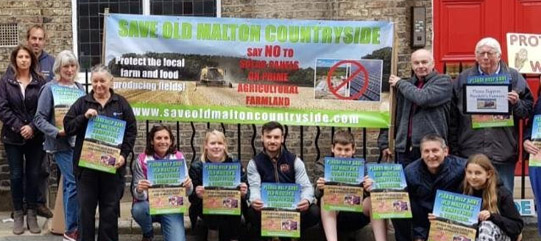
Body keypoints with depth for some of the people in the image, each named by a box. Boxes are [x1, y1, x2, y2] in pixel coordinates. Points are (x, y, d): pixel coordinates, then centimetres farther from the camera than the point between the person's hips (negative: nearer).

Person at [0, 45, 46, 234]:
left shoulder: (40, 81, 1)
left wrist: (32, 127, -14)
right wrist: (18, 127, -13)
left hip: (35, 137, 0)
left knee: (33, 175, 4)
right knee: (16, 175, 4)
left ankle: (32, 214, 14)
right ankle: (18, 214, 15)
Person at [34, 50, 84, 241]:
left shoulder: (80, 88, 11)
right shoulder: (50, 88, -6)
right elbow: (39, 119, -8)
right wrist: (57, 132, -20)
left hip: (79, 142, 5)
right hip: (62, 144, -5)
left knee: (70, 183, 11)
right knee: (74, 183, -10)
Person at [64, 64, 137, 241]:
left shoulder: (121, 103, 5)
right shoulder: (82, 103, 6)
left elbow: (131, 131, 3)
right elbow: (67, 127, 1)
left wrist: (123, 155, -8)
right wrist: (84, 117, -16)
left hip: (112, 164, 0)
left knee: (110, 208, 7)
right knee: (85, 208, 5)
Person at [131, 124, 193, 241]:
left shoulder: (179, 158, -4)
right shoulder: (142, 160, -9)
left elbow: (187, 192, -2)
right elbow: (139, 195, -9)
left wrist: (188, 186, -26)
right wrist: (139, 191, -33)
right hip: (149, 205, 1)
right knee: (138, 209, -33)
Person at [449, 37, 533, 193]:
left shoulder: (514, 77, 6)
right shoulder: (463, 79, 6)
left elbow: (528, 110, 6)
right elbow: (453, 118, 3)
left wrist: (517, 103, -15)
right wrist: (454, 150, -1)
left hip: (504, 154, 0)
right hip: (470, 153, 0)